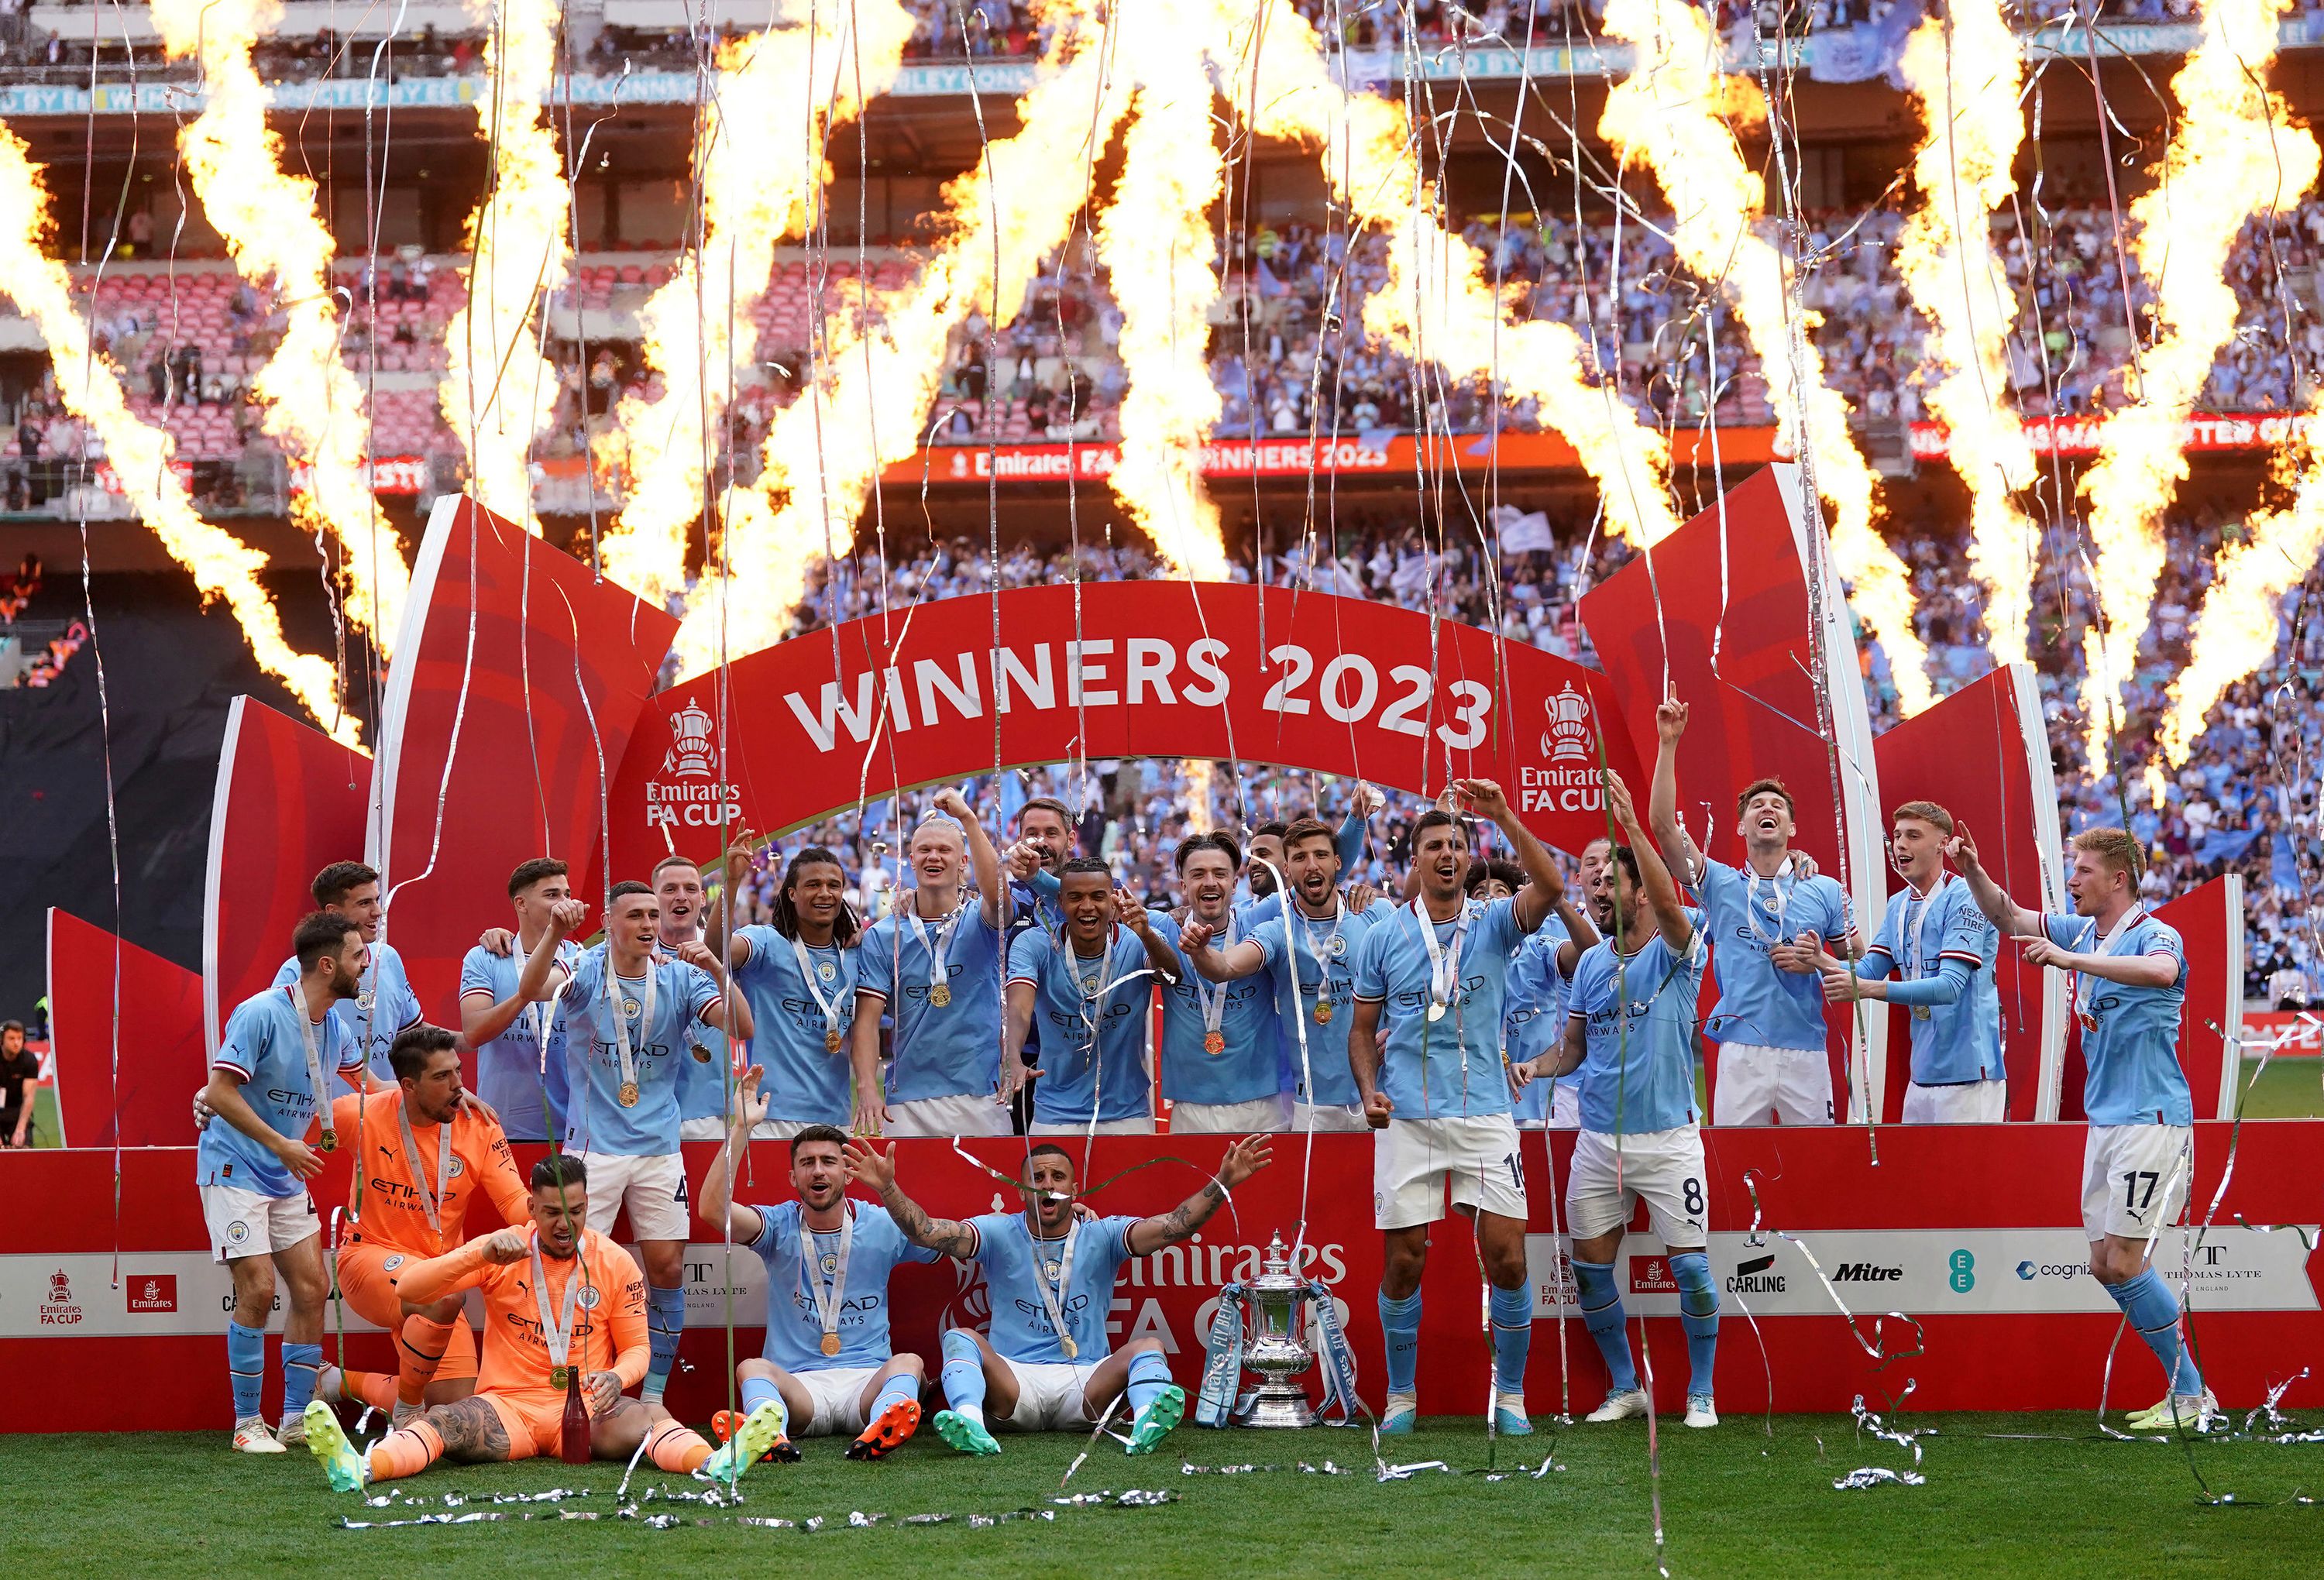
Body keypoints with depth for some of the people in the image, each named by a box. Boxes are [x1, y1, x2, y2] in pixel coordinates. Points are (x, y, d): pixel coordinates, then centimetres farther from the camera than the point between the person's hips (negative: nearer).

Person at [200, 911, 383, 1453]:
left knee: (312, 1288, 3)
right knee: (258, 1290, -13)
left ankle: (297, 1418, 12)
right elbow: (219, 1092, -21)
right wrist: (281, 1144, -22)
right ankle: (247, 1424, -2)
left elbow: (366, 1084, 23)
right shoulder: (260, 1013, -19)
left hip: (289, 1178, 8)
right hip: (234, 1169, -8)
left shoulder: (336, 1026, 5)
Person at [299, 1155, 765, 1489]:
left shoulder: (615, 1263, 5)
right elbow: (408, 1288, -3)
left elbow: (636, 1347, 10)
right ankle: (357, 1469, -60)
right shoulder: (504, 1252, 3)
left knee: (650, 1416, -31)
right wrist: (480, 1255, -19)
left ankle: (715, 1464, -60)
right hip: (507, 1405, -1)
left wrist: (617, 1377, -16)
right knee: (442, 1421, -32)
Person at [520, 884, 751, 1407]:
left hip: (659, 1146, 3)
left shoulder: (680, 978, 2)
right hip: (593, 1145, -3)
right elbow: (530, 989, -24)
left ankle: (653, 1395, 14)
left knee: (668, 1269, 2)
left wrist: (718, 971, -26)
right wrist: (554, 933, -43)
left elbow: (741, 1028, -9)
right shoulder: (585, 971, -4)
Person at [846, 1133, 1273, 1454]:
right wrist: (888, 1188, -22)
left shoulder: (1102, 1236, 9)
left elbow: (1170, 1227, -5)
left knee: (1148, 1345, -23)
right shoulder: (998, 1234, 9)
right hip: (1013, 1382, 0)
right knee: (960, 1337, -23)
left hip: (1086, 1384, 0)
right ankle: (970, 1423, -53)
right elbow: (929, 1232, -6)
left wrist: (1222, 1184, -19)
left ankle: (1148, 1421, -56)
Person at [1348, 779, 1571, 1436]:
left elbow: (1549, 888, -15)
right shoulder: (1383, 938, 7)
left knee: (1507, 1259, -5)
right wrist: (1369, 1089, -4)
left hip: (1485, 1116, 0)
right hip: (1406, 1121, 0)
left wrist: (1504, 817, -22)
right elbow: (1363, 1029, 13)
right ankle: (1400, 1395, 16)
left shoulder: (1494, 924, 5)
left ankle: (1510, 1394, 8)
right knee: (1402, 1263, 2)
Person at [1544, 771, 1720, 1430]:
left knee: (1690, 1265, -5)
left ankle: (1702, 1392, 10)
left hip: (1669, 1139, -5)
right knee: (1589, 1264, 5)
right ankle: (1625, 1387, 20)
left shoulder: (1675, 950, -6)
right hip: (1598, 1139, 5)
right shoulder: (1591, 963, 9)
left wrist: (1631, 825, -35)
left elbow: (1671, 905, -29)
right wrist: (1534, 1070, -6)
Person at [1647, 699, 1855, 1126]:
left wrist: (1819, 962, -7)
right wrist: (1669, 743, -7)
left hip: (1806, 1051, 1)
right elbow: (1663, 824, -1)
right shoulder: (1721, 885, 10)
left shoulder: (1826, 891, 11)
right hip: (1741, 1051, -1)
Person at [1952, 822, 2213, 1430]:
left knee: (2125, 1261, -12)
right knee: (2105, 1265, 7)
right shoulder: (2082, 932, 11)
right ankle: (2185, 1390, 13)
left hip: (2151, 1119, -9)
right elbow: (2008, 917, 19)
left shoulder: (2154, 935, -13)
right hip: (2104, 1121, 9)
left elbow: (2163, 970, -36)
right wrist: (1972, 870, 0)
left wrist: (2072, 960, -38)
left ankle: (2191, 1396, -3)